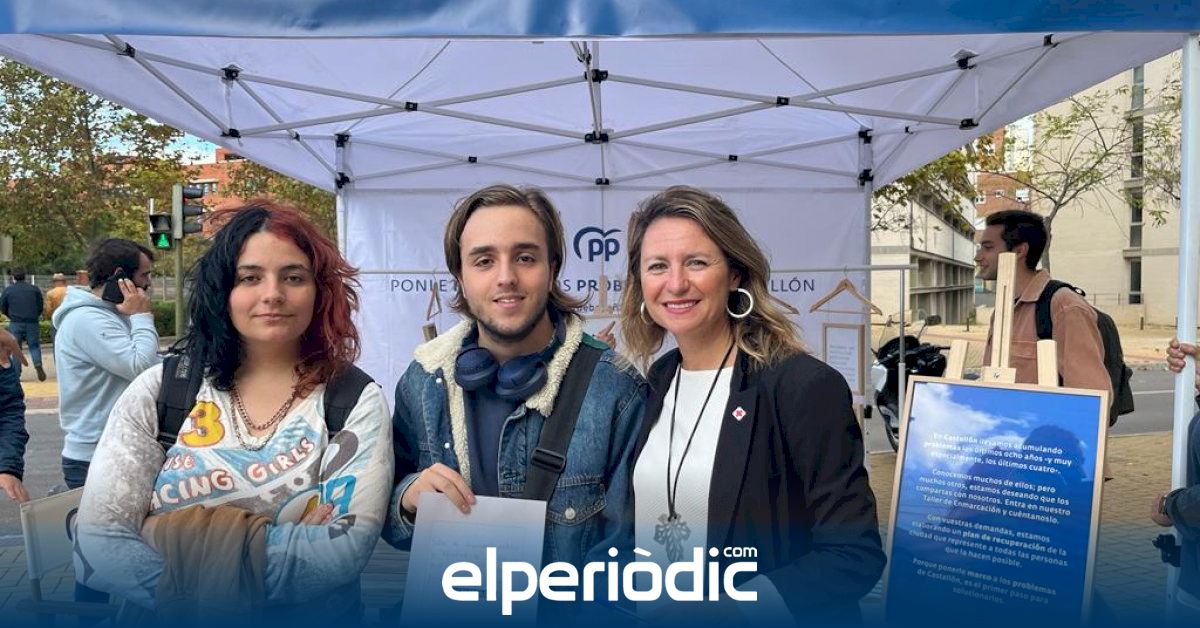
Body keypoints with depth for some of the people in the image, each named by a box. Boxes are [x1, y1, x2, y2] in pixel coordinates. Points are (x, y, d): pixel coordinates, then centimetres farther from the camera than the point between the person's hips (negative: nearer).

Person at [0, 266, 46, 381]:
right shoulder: (34, 289, 3)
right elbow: (40, 307, 5)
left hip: (15, 324, 0)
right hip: (32, 323, 0)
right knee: (34, 345, 10)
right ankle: (38, 364, -17)